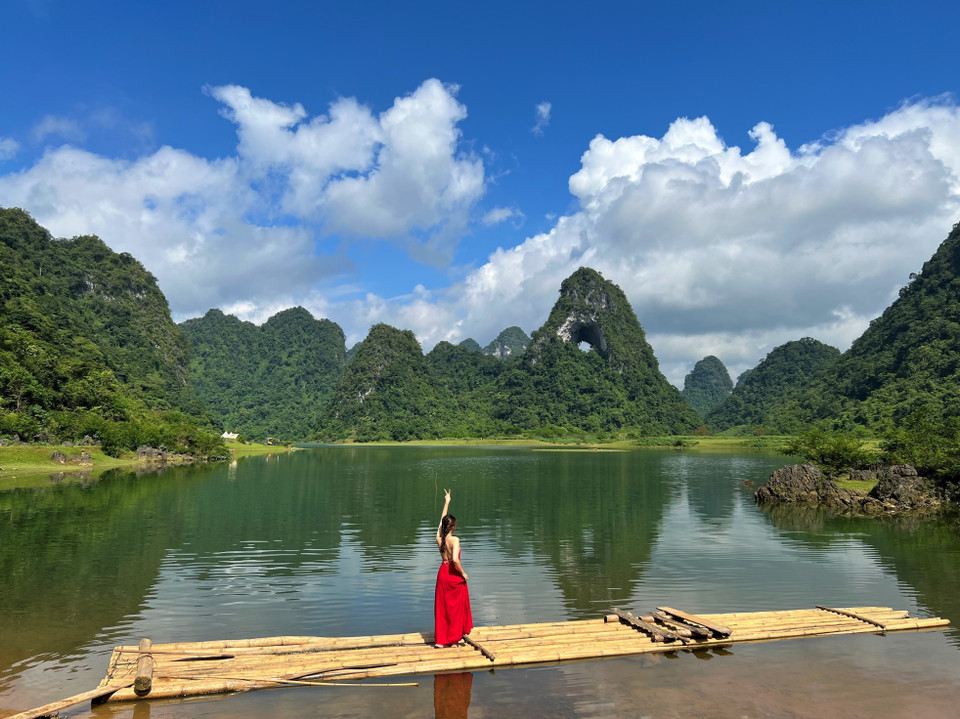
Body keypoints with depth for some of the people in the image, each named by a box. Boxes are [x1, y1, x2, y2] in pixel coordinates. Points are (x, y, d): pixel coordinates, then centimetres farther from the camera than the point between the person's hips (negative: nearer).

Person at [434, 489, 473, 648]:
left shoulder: (439, 538, -4)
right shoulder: (455, 539, -20)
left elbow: (442, 520, 10)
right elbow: (455, 559, -32)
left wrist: (447, 502, 21)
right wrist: (463, 573, -16)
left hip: (442, 574, 5)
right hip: (454, 575, -5)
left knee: (441, 607, 12)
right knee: (457, 606, 11)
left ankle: (440, 640, 15)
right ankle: (455, 638, 21)